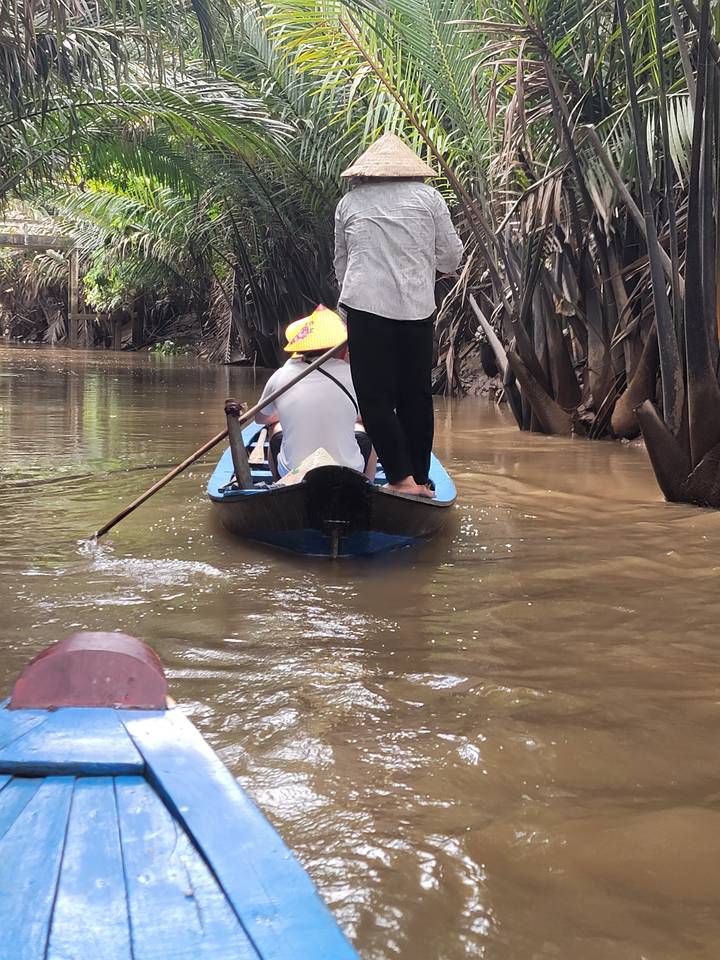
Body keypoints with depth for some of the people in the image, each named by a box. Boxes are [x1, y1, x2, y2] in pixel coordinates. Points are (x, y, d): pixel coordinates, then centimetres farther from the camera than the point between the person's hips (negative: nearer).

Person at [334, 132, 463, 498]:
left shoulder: (349, 202, 12)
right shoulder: (427, 196, 8)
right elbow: (451, 258, 10)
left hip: (365, 306, -1)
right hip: (417, 309, 1)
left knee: (375, 396, 2)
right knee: (417, 395, 10)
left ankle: (402, 478, -8)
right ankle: (420, 479, 16)